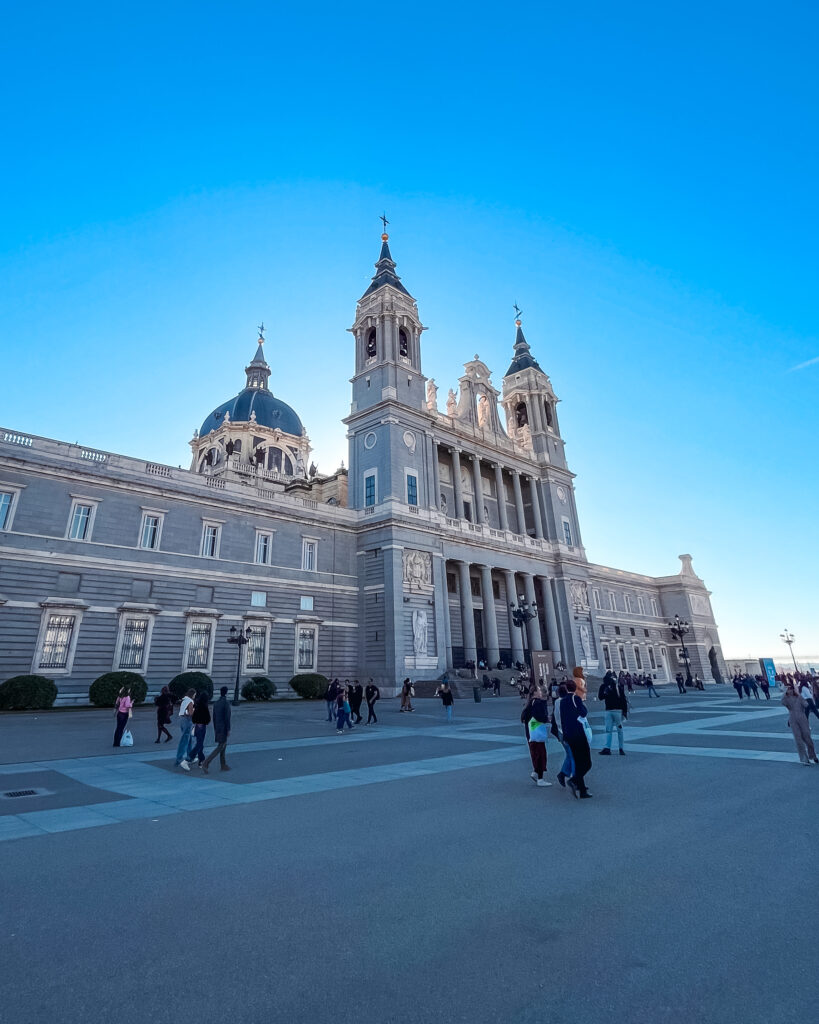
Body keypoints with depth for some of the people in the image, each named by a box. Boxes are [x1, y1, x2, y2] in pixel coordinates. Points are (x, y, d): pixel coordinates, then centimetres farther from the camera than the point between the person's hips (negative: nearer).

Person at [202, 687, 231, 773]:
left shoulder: (215, 703, 7)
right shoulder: (226, 702, -18)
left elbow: (214, 717, 12)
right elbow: (227, 717, -20)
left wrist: (215, 729, 20)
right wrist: (229, 729, -16)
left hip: (218, 728, 8)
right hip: (223, 729, -8)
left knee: (223, 745, 15)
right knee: (220, 747, -4)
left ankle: (223, 765, 19)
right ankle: (206, 763, -13)